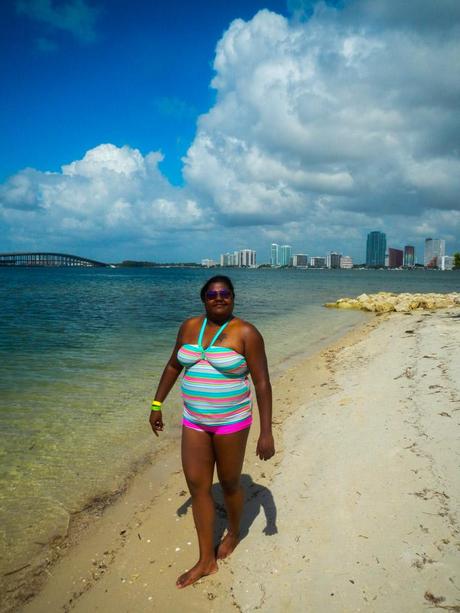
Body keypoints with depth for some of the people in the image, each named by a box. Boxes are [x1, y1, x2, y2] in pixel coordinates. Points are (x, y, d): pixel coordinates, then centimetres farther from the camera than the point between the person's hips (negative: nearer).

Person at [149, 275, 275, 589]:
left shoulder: (246, 333, -14)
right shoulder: (190, 327, 1)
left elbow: (262, 382, -14)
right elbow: (174, 365, 13)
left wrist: (267, 432, -17)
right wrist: (157, 404, 12)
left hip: (231, 421, -4)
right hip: (194, 420, 5)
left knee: (229, 483, 13)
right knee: (197, 485, 7)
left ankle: (234, 532, 44)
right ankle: (207, 560, 24)